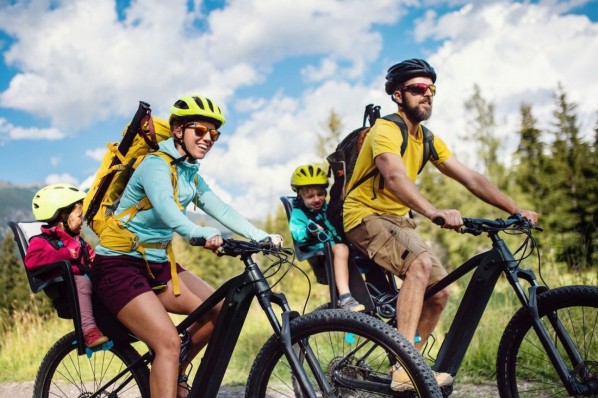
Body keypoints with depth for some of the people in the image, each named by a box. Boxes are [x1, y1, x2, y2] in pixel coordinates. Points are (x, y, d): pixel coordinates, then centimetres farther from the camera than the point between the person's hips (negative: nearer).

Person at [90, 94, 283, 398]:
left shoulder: (191, 176, 10)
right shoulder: (156, 165, -17)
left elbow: (222, 210, 1)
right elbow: (165, 206, -37)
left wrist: (262, 237, -12)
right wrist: (201, 234, -54)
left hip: (158, 264, 9)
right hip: (120, 265, -8)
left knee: (219, 311, 1)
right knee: (169, 342, -22)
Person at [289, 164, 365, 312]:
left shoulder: (327, 208, 23)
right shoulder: (298, 213, 2)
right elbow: (297, 234, -13)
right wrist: (309, 232, -34)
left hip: (337, 243, 7)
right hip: (319, 250, -6)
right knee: (340, 249, -38)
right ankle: (345, 298, -46)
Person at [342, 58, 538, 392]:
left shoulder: (427, 140, 9)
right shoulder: (386, 131, -17)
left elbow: (471, 178, 5)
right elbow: (395, 177, -36)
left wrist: (515, 209, -4)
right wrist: (435, 213, -52)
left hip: (398, 220, 9)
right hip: (366, 217, -9)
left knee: (440, 291, 0)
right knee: (421, 262, -33)